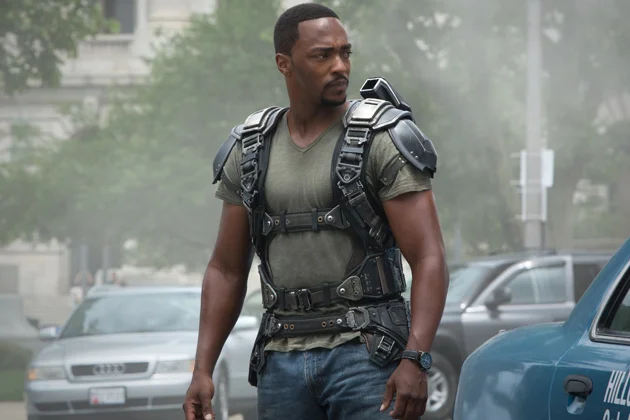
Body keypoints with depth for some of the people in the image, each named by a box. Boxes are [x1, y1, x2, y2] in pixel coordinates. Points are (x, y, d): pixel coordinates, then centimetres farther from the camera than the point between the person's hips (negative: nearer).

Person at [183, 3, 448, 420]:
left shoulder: (384, 140, -6)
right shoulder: (250, 152, 10)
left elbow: (430, 260, -11)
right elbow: (227, 269, 15)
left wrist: (416, 361, -24)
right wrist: (203, 370, 5)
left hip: (366, 353, -5)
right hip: (283, 359, 5)